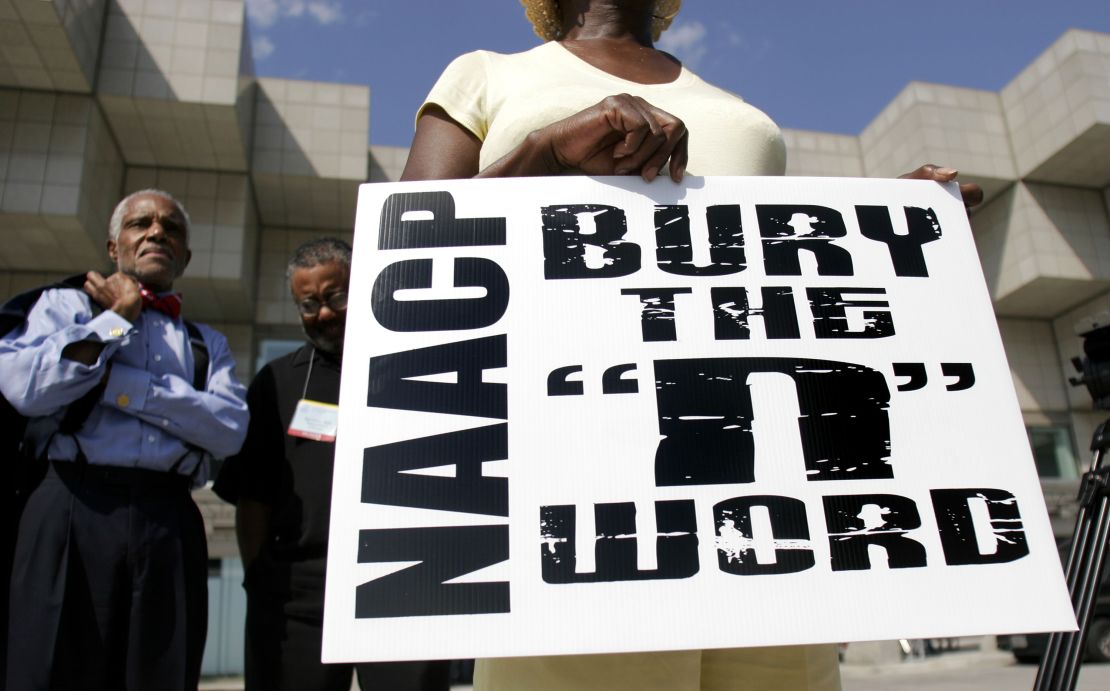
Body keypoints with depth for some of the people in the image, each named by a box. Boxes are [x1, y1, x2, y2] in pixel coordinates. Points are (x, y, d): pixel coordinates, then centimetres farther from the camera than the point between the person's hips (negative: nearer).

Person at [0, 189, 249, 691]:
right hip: (72, 509, -2)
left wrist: (115, 380, -5)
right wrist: (120, 318, 2)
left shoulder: (207, 343, 18)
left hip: (170, 523, 2)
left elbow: (230, 428, -1)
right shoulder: (66, 304, 14)